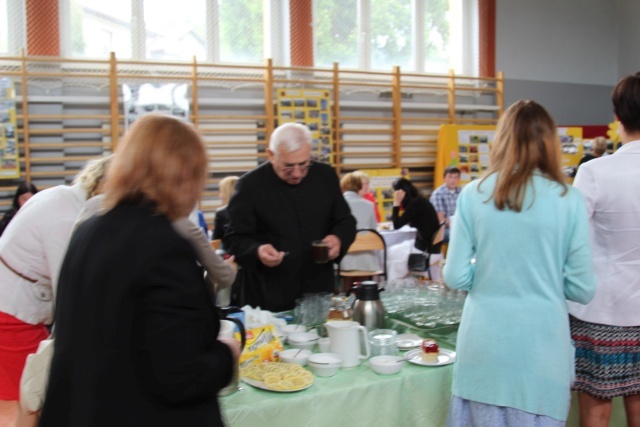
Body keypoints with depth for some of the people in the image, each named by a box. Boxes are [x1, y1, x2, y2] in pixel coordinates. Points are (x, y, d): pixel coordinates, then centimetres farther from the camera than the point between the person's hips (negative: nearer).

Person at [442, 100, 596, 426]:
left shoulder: (473, 195, -5)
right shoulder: (568, 200, -7)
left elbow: (455, 277, -3)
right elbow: (582, 290, -4)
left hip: (483, 345, 1)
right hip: (541, 346, 0)